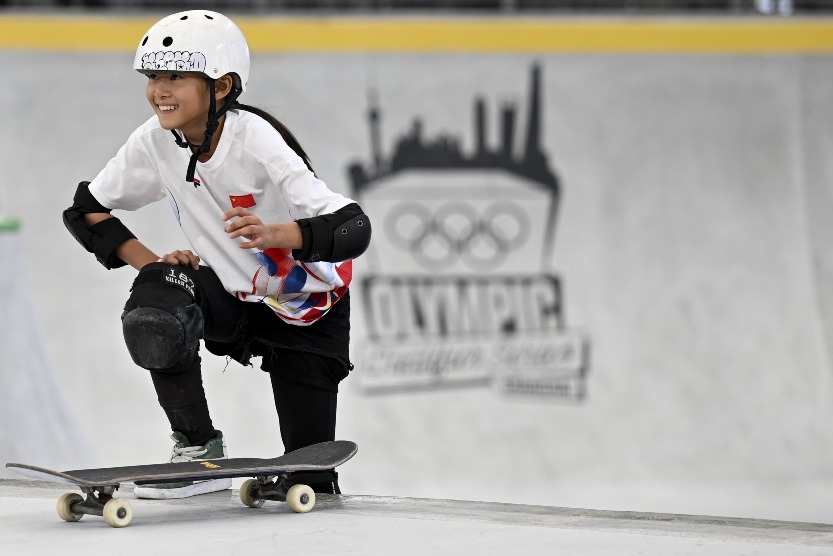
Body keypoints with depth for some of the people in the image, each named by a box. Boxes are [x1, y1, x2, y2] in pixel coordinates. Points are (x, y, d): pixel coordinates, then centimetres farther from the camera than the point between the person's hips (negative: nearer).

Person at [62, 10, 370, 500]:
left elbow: (355, 229, -37)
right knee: (154, 311, -31)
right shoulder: (155, 142, -15)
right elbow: (85, 211, -1)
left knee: (310, 478, -5)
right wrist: (152, 263, -15)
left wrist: (273, 233, -54)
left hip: (306, 311, -4)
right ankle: (200, 453, -13)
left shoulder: (256, 140, -30)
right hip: (230, 294, 4)